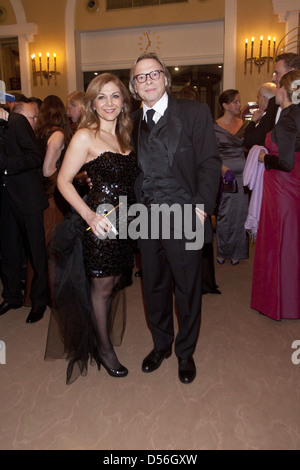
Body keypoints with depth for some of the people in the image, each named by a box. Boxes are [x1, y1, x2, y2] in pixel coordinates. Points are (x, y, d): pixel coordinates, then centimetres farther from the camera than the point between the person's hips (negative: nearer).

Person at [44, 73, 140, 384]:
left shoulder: (123, 135, 12)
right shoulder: (85, 136, -10)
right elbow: (64, 181, -12)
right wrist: (89, 214, -23)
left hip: (124, 221, 7)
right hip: (100, 222, -6)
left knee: (116, 284, 17)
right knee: (102, 287, 7)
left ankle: (106, 333, 40)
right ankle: (104, 348, 28)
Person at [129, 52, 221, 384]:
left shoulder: (194, 112, -1)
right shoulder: (133, 122, 12)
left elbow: (210, 163, -6)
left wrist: (201, 208, -14)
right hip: (146, 218, 4)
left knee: (187, 289, 9)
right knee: (154, 287, 16)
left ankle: (185, 352, 32)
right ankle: (160, 345, 38)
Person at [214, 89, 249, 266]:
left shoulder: (244, 124, 11)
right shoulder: (214, 127, 0)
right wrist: (221, 167, -13)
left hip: (242, 174, 3)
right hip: (224, 174, -3)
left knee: (240, 214, 4)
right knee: (224, 214, -1)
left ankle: (236, 252, 17)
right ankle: (222, 252, 16)